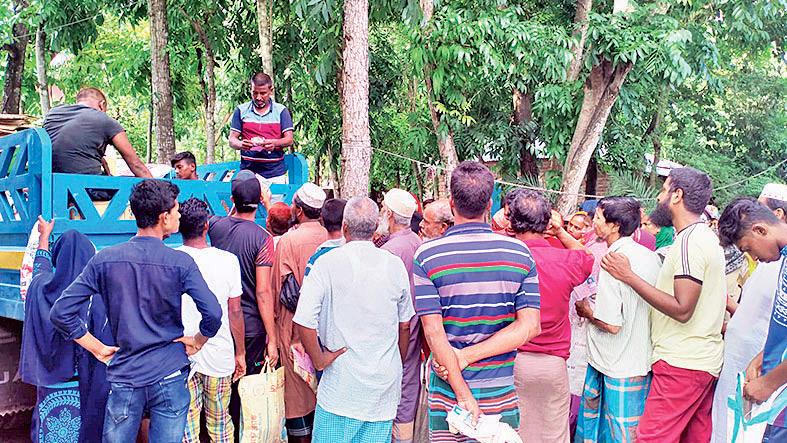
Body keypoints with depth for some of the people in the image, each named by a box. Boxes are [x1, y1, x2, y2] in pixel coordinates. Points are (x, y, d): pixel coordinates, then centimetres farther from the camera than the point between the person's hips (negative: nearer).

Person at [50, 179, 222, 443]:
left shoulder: (104, 260, -2)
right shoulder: (180, 262, -9)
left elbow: (61, 313, -3)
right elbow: (213, 314, -15)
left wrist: (98, 348, 5)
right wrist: (197, 342, 4)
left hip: (123, 376, 2)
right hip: (169, 375, -2)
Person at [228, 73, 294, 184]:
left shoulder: (281, 111, 6)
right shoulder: (241, 111, 9)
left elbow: (289, 140, 1)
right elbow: (232, 140, 6)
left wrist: (275, 143, -20)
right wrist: (241, 144, -17)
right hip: (248, 172, 1)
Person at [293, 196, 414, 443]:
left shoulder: (328, 262, -11)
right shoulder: (395, 265, 0)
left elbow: (304, 321, -18)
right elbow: (404, 325, 10)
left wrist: (319, 360, -4)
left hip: (342, 383, -3)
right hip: (385, 385, 4)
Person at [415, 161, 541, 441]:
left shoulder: (427, 255, -10)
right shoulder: (520, 252, -4)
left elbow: (433, 331, -15)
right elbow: (530, 326, -10)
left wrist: (464, 395, -13)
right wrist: (469, 355, -13)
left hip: (447, 394, -1)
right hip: (502, 394, 2)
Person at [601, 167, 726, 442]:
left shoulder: (690, 241, -16)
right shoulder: (707, 237, 15)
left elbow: (682, 309, -21)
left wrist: (629, 276, -18)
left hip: (681, 363, -10)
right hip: (706, 361, 10)